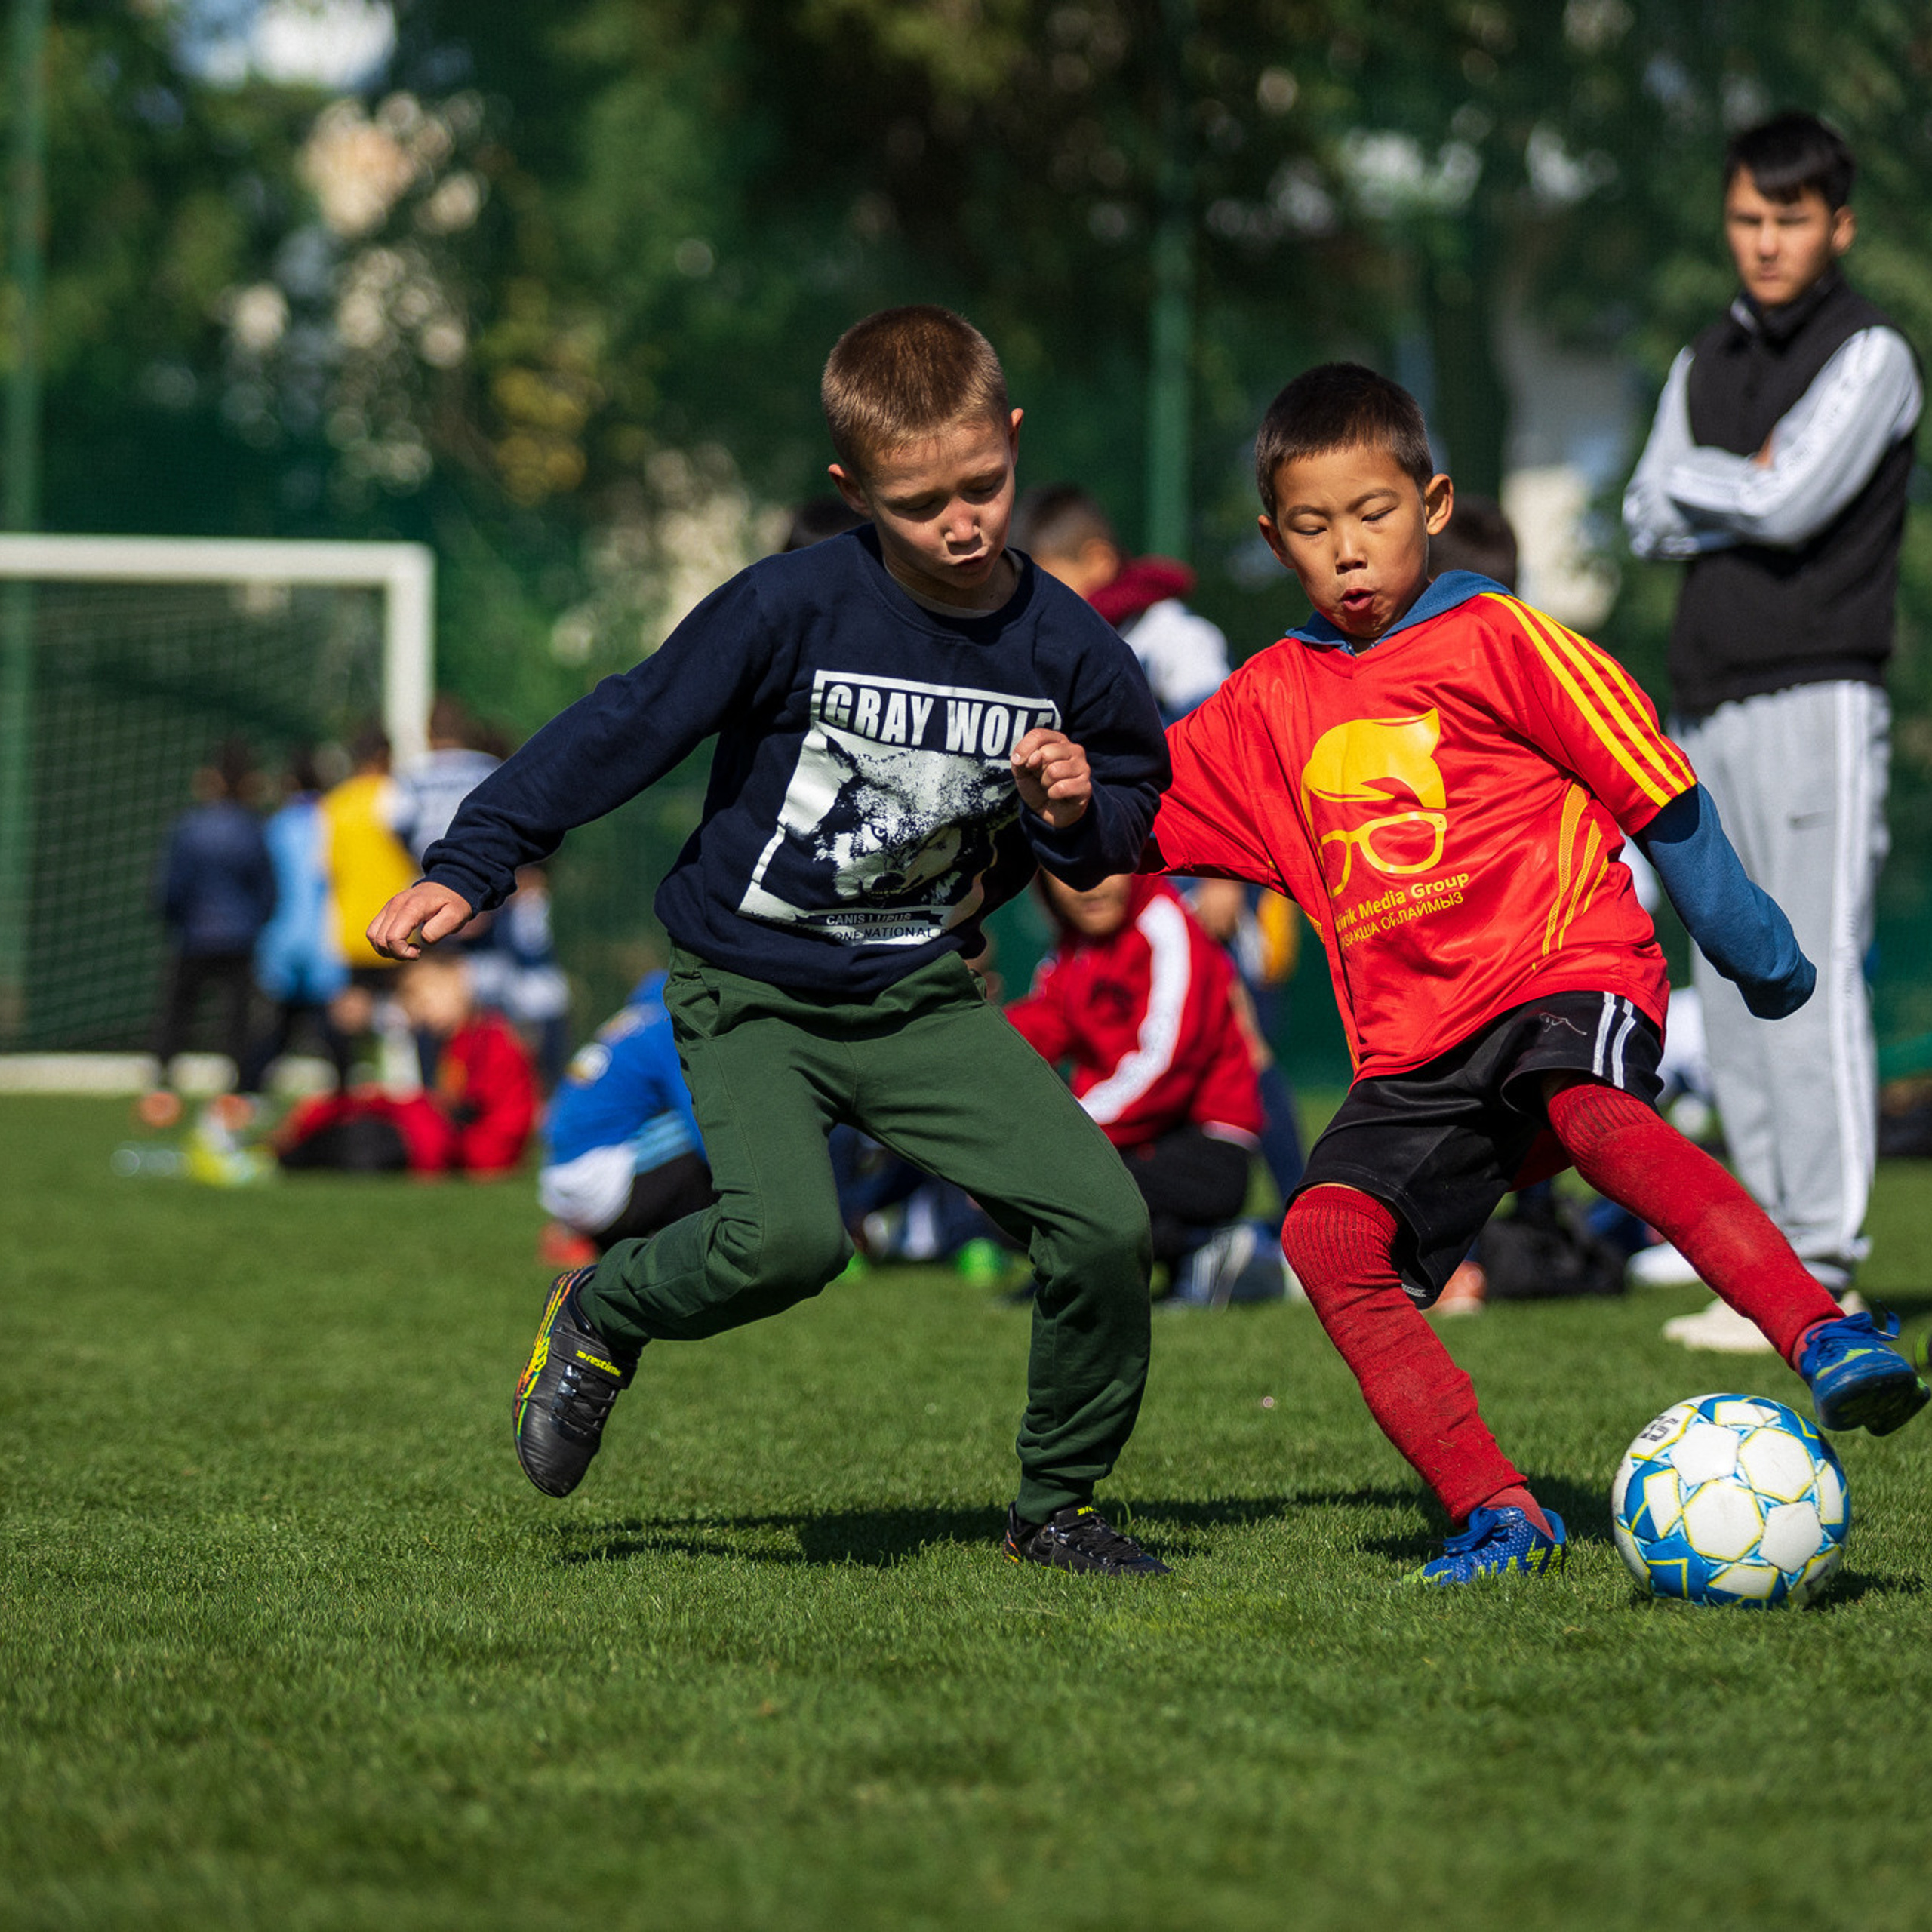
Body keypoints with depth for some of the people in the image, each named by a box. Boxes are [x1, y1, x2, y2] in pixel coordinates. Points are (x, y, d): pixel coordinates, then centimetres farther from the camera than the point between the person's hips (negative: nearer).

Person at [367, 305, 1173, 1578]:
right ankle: (604, 1316, 5)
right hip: (751, 992, -4)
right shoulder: (790, 609, -16)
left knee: (1106, 1224, -12)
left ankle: (1058, 1506, 11)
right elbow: (624, 731, -9)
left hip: (920, 996, 4)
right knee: (786, 1237, -29)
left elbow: (1135, 794, 12)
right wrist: (470, 869, -10)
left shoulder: (1064, 647, -5)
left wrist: (1080, 816, -12)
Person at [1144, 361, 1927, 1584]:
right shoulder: (1268, 703, 16)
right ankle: (1496, 1512, -20)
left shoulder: (1495, 638, 2)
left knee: (1598, 1116, -37)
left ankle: (1826, 1341, -48)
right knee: (1329, 1234, -19)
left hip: (1567, 973, -5)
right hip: (1415, 1043, 5)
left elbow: (1656, 790, 7)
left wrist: (1762, 963, 10)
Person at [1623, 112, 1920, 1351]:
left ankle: (1823, 1272, -15)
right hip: (1709, 712, 7)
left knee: (1812, 980, -13)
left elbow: (1792, 506, -14)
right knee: (1736, 992, 6)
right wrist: (1748, 490, -4)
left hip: (1818, 701, -7)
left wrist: (1696, 474, 1)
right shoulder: (1708, 364, 19)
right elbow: (1653, 522, 11)